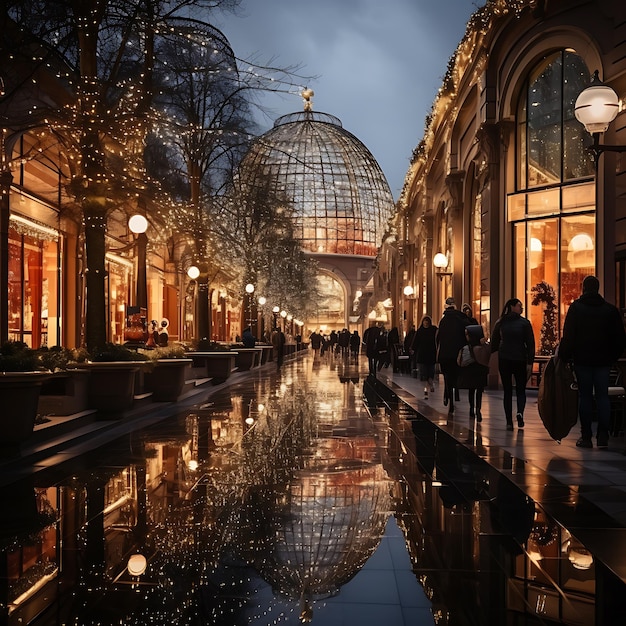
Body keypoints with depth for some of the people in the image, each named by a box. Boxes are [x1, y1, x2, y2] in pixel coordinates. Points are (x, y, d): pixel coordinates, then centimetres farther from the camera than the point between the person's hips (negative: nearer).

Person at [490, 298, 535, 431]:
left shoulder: (500, 323, 2)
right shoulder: (524, 323, -5)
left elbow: (494, 343, 5)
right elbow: (530, 344, -7)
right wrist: (530, 362, -6)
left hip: (504, 360, 2)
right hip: (520, 360, -2)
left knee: (507, 391, 8)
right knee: (520, 390, 11)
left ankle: (509, 422, 4)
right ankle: (520, 412, -16)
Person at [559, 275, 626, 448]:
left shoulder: (576, 308, -4)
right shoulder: (611, 309, 6)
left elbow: (568, 336, -9)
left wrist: (564, 355, -3)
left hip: (582, 359, -2)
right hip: (603, 361, 2)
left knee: (585, 396, 3)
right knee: (602, 396, 6)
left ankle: (586, 437, 3)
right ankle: (603, 436, 2)